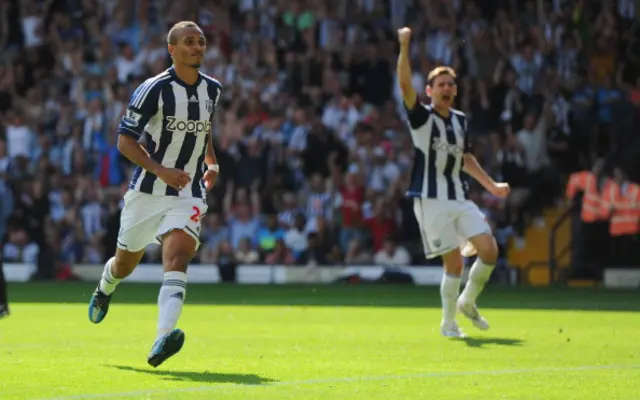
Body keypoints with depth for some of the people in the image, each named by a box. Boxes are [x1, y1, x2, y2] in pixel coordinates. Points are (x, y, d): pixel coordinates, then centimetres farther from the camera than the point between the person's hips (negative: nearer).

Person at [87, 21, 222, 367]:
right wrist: (161, 170, -23)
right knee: (125, 264, 14)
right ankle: (105, 289, 53)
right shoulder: (154, 89, -13)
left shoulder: (212, 89, 6)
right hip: (147, 192, -2)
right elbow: (124, 140, -11)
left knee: (177, 257, -22)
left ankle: (163, 341, -36)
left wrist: (211, 163, 8)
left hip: (189, 194, 2)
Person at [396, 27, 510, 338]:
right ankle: (448, 323, 9)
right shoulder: (422, 117, -4)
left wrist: (492, 186, 26)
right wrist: (404, 48, -33)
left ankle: (467, 302, 18)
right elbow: (405, 85, -21)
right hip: (431, 199, -5)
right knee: (454, 263, -9)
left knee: (489, 250, -7)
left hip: (460, 199, 5)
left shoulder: (460, 120, 13)